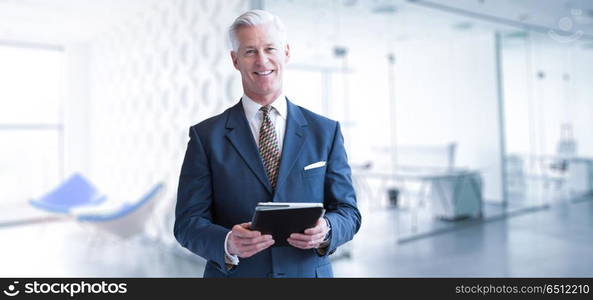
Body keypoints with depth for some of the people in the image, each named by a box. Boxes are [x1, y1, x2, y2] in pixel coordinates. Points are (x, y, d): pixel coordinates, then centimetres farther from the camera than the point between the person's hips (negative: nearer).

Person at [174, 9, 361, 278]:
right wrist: (227, 244, -24)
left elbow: (348, 211, 1)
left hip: (308, 272, 2)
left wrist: (325, 231, -19)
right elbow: (187, 223, -6)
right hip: (233, 274, -1)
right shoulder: (206, 136, -4)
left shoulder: (325, 132, -1)